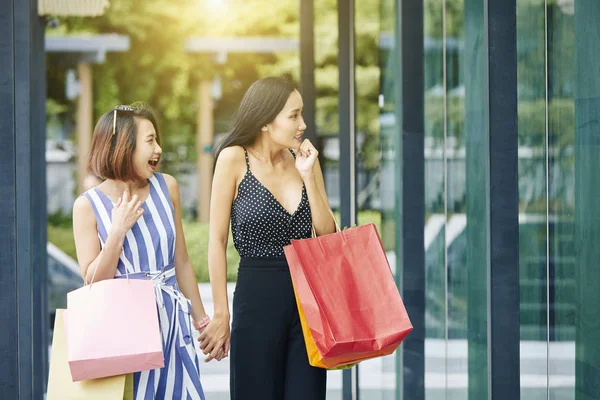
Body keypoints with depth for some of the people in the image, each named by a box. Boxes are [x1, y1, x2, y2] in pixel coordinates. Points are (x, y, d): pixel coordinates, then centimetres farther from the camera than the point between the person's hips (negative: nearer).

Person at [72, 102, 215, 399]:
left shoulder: (166, 187, 3)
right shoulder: (88, 205, -6)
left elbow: (181, 262, 10)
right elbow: (92, 283, -7)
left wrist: (200, 319, 13)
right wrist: (118, 231, -16)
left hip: (171, 317, 3)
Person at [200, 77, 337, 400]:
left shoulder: (304, 160, 5)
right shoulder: (235, 159, -6)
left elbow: (328, 236, 1)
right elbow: (218, 240, -4)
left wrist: (308, 176, -8)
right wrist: (221, 313, -5)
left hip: (308, 298, 4)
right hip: (256, 299, -4)